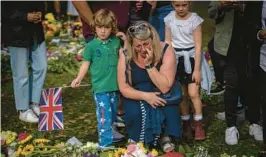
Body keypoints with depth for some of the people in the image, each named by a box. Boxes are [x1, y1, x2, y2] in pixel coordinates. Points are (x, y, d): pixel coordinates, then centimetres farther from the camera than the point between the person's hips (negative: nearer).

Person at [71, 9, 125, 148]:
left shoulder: (116, 42, 3)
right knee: (104, 116, -6)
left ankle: (110, 135, 37)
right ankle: (105, 143, -2)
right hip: (100, 87, -5)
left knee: (112, 115, 19)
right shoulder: (91, 45, -7)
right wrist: (79, 78, -16)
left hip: (114, 85, 5)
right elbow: (86, 63, -5)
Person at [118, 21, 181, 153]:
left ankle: (165, 136, -4)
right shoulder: (125, 55, -13)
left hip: (160, 98, -1)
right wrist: (145, 96, -27)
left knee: (169, 110, -32)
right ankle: (137, 139, -1)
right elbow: (124, 88, -11)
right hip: (136, 98, 1)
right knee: (136, 112, -30)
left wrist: (150, 64, -30)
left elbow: (165, 87, -23)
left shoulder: (166, 51, -18)